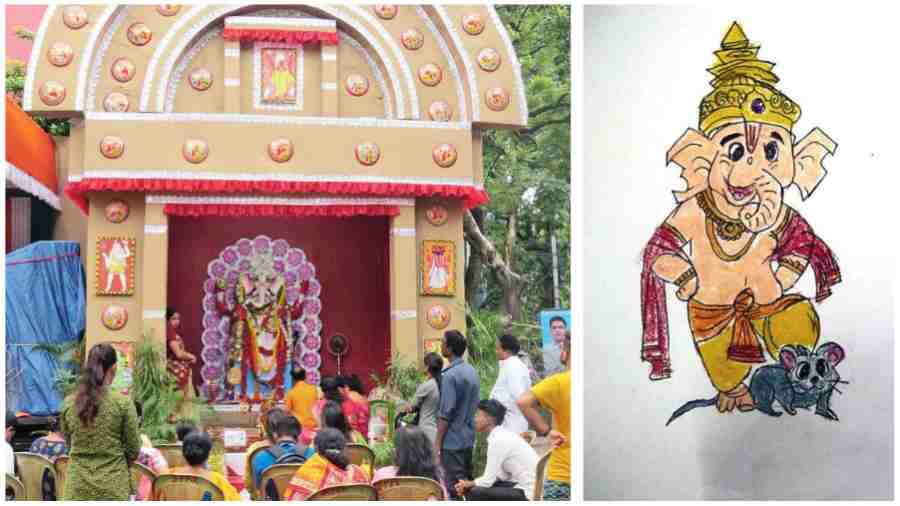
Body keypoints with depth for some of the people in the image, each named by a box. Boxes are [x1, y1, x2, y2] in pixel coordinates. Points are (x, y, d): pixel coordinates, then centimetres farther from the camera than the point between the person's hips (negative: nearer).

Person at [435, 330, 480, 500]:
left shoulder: (450, 375, -18)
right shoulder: (472, 371, 7)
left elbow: (445, 413, -19)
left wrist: (437, 442, -13)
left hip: (453, 441, -8)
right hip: (469, 438, 8)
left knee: (455, 487, -4)